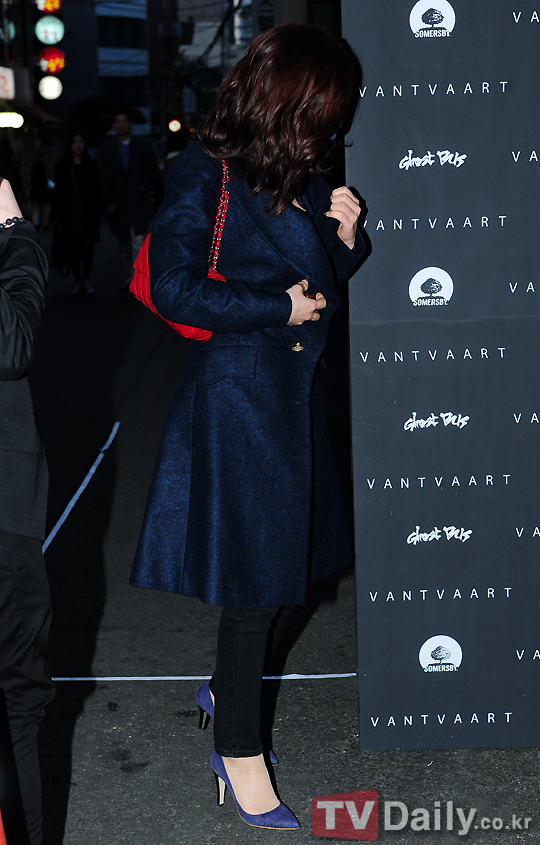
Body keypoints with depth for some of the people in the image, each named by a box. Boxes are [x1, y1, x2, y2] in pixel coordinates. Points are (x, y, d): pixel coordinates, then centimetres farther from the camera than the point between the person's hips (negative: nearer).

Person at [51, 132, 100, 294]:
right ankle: (78, 280, 14)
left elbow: (96, 190, 7)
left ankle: (86, 279, 2)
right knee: (72, 248, 2)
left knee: (87, 246, -8)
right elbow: (58, 193, 4)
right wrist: (57, 217, -1)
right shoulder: (62, 167, 5)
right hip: (69, 215, 0)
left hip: (88, 214, 0)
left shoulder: (90, 165, 7)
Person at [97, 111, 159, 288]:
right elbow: (103, 178, 5)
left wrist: (143, 191, -5)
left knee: (139, 242, -13)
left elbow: (153, 171, 7)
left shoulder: (142, 145, 7)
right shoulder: (106, 148, 9)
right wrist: (107, 203, -3)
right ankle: (128, 277, 19)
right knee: (124, 245, 9)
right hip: (117, 204, 2)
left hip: (139, 202, -2)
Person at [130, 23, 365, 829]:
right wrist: (280, 310, -14)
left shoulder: (304, 180, 11)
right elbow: (174, 286, -17)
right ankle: (240, 752, 15)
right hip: (237, 393, -8)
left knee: (287, 559, 15)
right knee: (254, 573, -1)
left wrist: (346, 237, -2)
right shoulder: (206, 174, -11)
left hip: (296, 390, 8)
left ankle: (229, 686, 40)